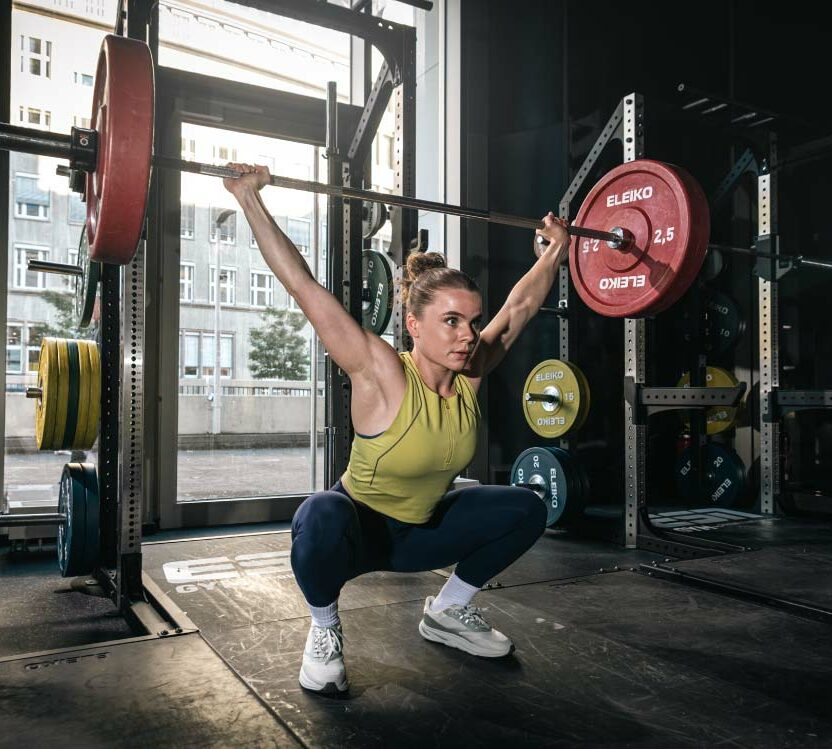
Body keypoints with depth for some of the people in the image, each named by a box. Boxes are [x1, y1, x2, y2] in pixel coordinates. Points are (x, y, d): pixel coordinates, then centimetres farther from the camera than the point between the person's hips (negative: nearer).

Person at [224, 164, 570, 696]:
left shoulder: (471, 374, -12)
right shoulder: (381, 375, -27)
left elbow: (521, 305, 2)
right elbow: (304, 286, -30)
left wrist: (557, 250, 9)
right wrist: (250, 200, -30)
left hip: (420, 532, 6)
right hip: (357, 530, -5)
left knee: (527, 509, -5)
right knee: (323, 518, -39)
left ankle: (448, 611, 16)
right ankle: (324, 630, -6)